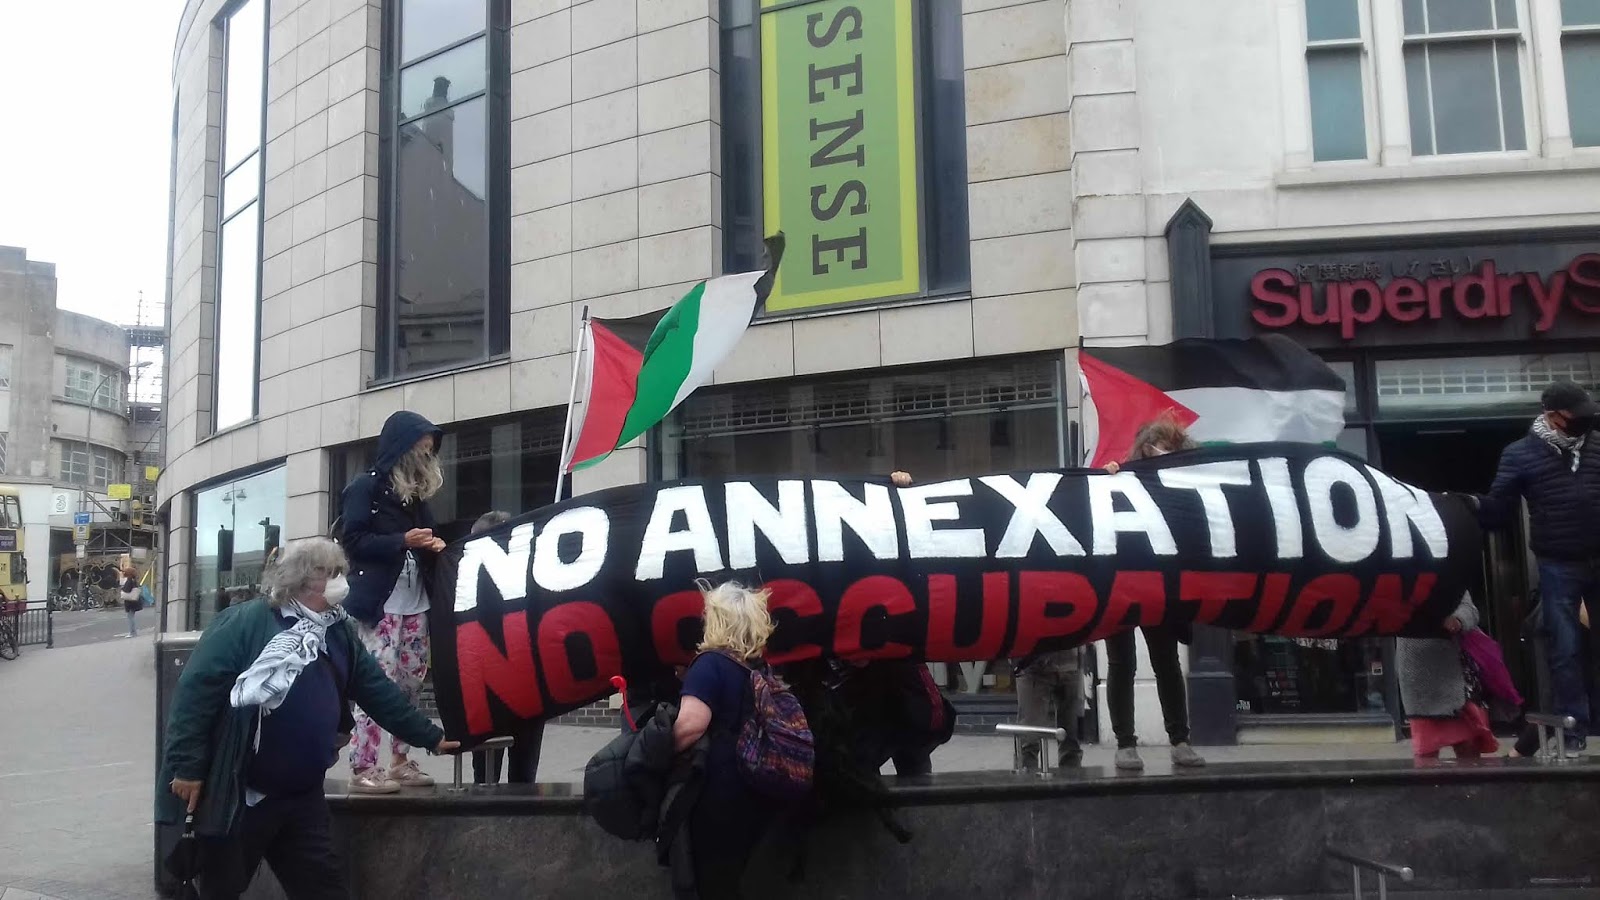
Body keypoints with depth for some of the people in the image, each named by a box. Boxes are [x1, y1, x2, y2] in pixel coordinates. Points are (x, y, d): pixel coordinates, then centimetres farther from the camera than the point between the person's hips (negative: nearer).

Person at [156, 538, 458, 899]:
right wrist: (187, 766, -20)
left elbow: (378, 691, 13)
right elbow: (196, 689, -17)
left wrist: (430, 737, 11)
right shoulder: (245, 622, -15)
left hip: (303, 798, 6)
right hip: (238, 796, -6)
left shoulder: (338, 633, 8)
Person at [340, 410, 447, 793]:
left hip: (415, 602, 7)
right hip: (380, 601, -7)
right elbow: (353, 541, -10)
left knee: (410, 683, 7)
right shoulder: (366, 486, -3)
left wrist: (433, 544, 3)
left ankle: (400, 761, 16)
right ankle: (362, 769, -9)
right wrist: (403, 541, -20)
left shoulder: (418, 492, 18)